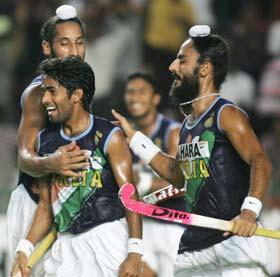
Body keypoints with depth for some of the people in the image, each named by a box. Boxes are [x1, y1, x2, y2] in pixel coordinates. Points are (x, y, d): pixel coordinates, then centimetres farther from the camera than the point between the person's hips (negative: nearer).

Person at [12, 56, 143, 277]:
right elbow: (46, 205, 15)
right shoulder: (45, 141, 10)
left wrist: (134, 251, -18)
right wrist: (25, 248, 4)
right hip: (65, 242, 5)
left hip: (106, 238, -5)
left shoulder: (109, 137, -6)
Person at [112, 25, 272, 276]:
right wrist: (134, 138, 30)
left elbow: (260, 161, -19)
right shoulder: (188, 125, 18)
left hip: (233, 239, -8)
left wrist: (250, 210, -35)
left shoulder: (226, 115, -7)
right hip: (192, 250, 8)